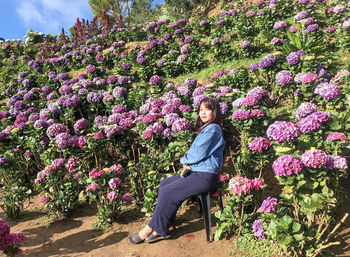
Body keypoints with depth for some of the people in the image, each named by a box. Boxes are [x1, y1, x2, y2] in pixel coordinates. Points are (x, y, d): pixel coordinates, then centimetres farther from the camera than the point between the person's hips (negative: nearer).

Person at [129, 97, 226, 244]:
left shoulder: (212, 129, -12)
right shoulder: (205, 129, 20)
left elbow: (199, 154, -17)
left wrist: (185, 160, 1)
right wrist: (187, 165, 1)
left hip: (205, 177, -10)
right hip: (197, 172, 10)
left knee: (167, 192, -15)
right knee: (164, 184, 5)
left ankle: (152, 228, 0)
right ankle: (161, 229, 2)